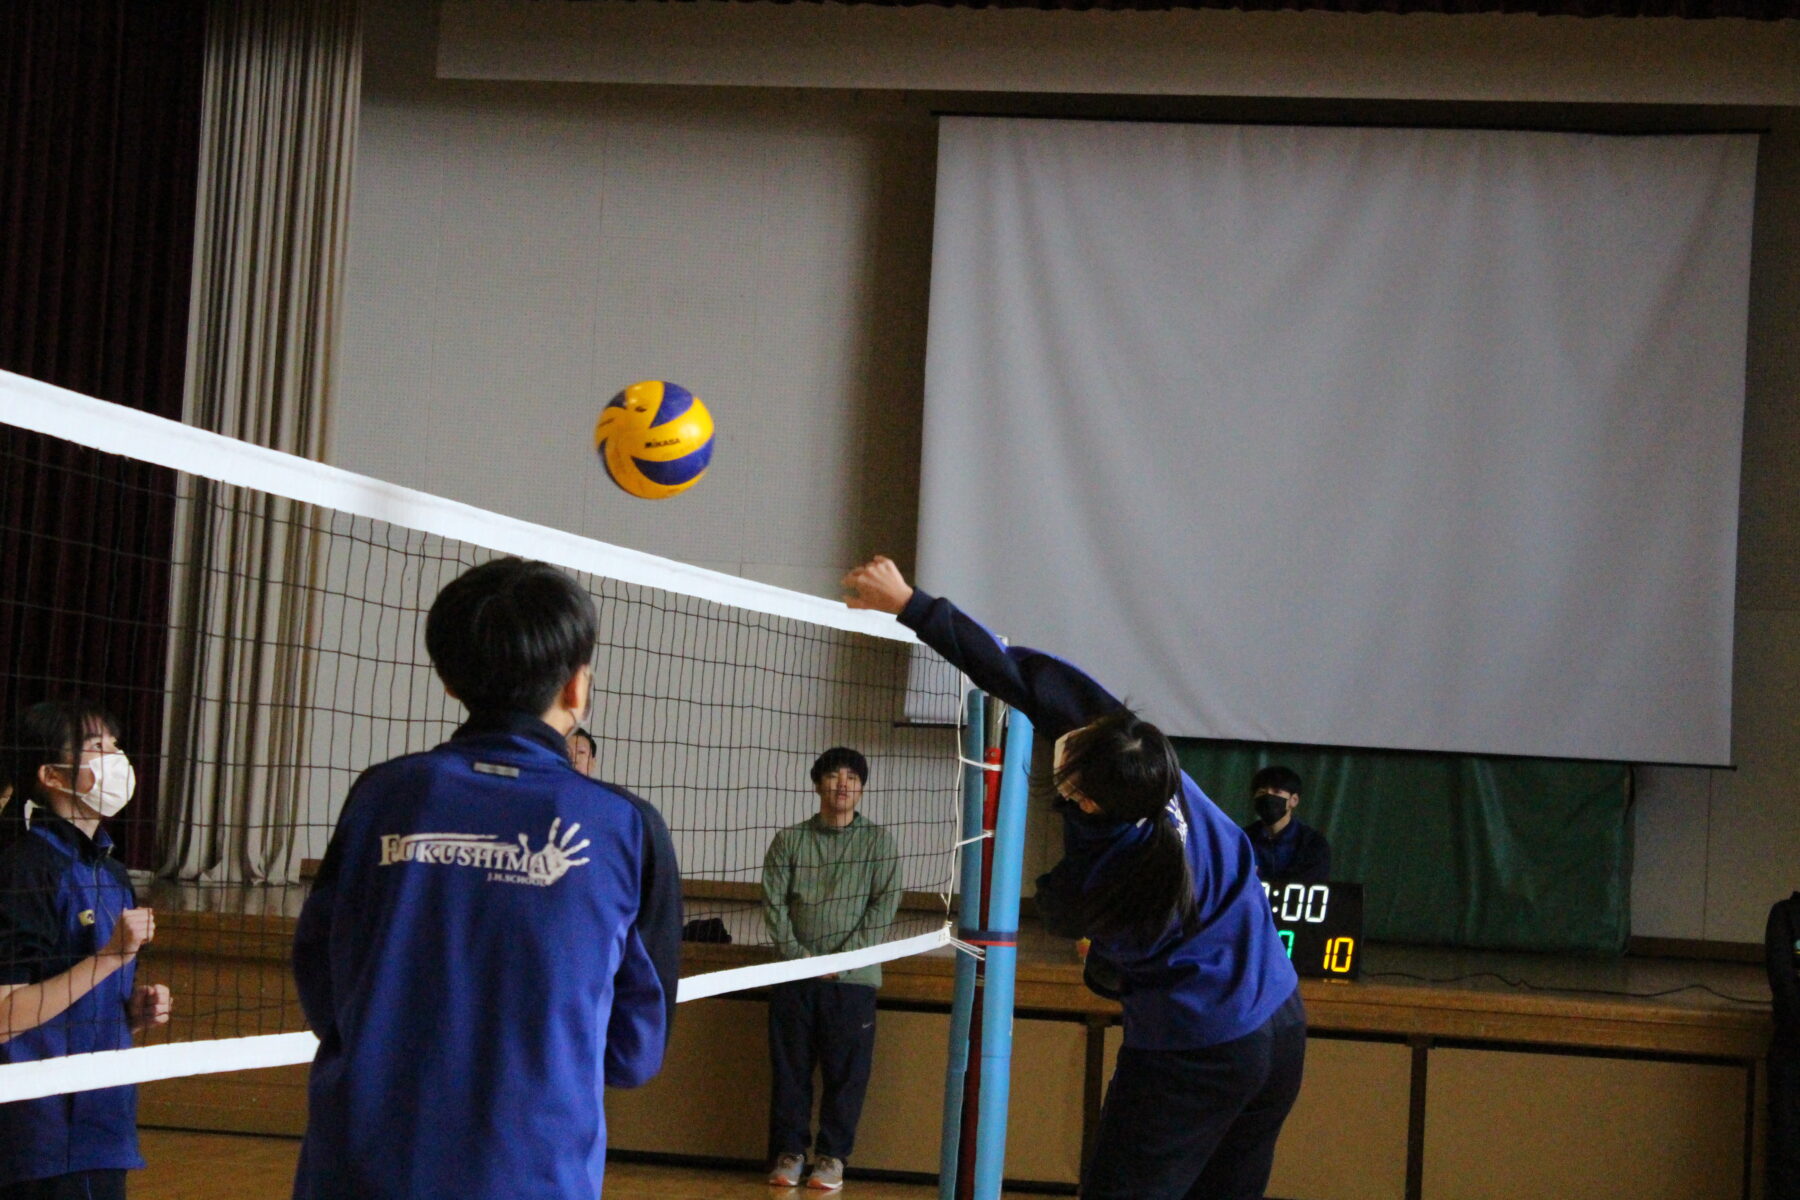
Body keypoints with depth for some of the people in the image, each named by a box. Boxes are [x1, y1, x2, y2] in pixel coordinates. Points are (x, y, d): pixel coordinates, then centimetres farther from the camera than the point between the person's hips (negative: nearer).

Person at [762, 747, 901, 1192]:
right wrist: (797, 953, -9)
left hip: (854, 977, -1)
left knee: (846, 1071, 0)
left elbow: (886, 902, -2)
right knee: (790, 1067, 4)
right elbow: (774, 901, 4)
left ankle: (833, 1156, 8)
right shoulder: (789, 841, 8)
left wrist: (844, 958, -10)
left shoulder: (878, 841, 5)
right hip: (795, 974, 1)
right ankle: (789, 1152, 12)